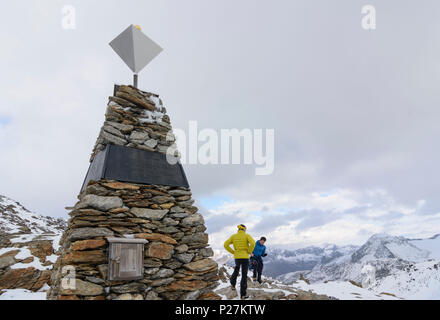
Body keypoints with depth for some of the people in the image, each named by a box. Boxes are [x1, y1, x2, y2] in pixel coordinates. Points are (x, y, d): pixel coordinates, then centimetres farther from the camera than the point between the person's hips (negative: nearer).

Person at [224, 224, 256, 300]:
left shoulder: (233, 236, 4)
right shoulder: (247, 236, -4)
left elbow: (226, 245, -3)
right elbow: (252, 243, -22)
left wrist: (233, 252, 6)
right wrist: (249, 251, -7)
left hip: (237, 257, 3)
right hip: (245, 257, -3)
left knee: (237, 268, 36)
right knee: (244, 276, 5)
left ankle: (233, 284, 32)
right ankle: (243, 295, 4)